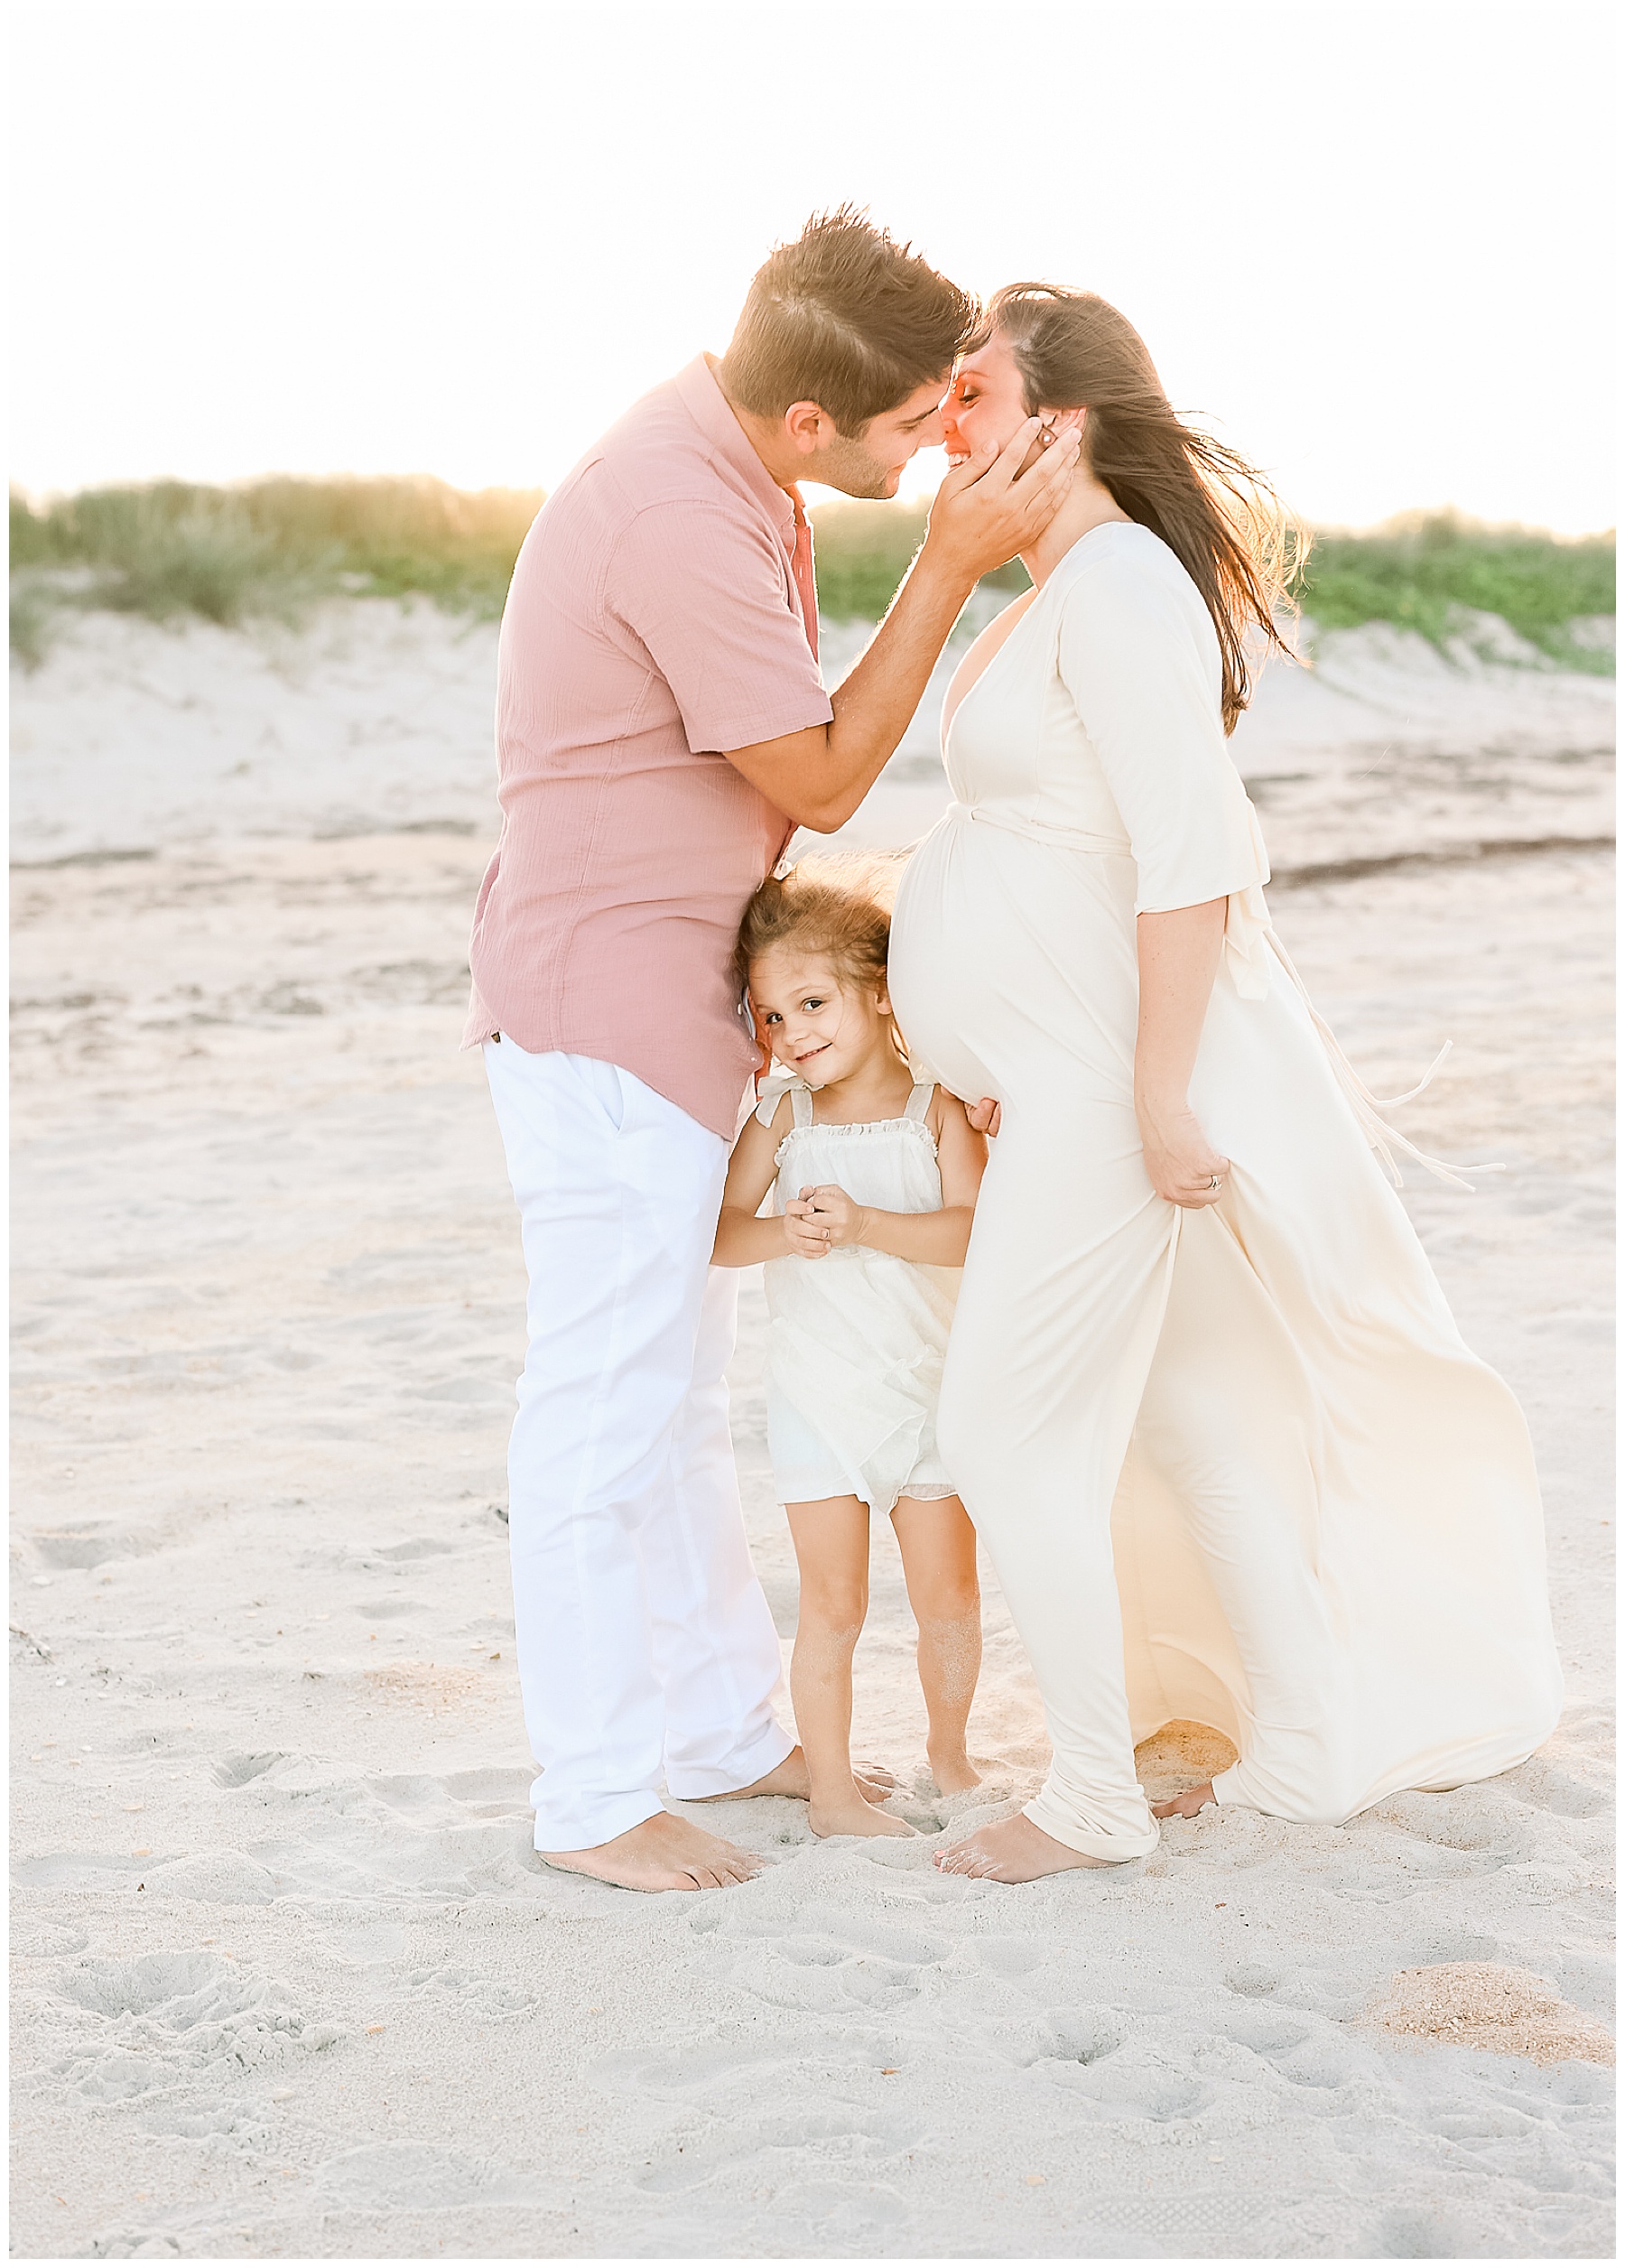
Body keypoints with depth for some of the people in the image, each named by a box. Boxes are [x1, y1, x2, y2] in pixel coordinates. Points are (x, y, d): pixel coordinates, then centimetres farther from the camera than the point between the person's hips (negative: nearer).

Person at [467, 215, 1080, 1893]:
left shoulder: (727, 464, 7)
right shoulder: (680, 515, -25)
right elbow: (822, 779, -18)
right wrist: (952, 564, -18)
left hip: (670, 992, 10)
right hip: (605, 1004, -10)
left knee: (681, 1379, 18)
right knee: (608, 1398, -1)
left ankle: (720, 1724, 31)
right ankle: (594, 1796, 10)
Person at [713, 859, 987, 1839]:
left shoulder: (938, 1109, -7)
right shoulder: (782, 1115, -2)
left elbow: (973, 1231, -18)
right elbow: (721, 1231, -3)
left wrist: (864, 1224, -30)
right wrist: (785, 1233, -23)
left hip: (930, 1388, 0)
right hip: (820, 1399, 0)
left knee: (949, 1599, 10)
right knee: (834, 1606, 3)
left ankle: (949, 1750, 32)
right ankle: (831, 1785, 15)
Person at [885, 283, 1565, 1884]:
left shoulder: (1119, 583, -17)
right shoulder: (1065, 586, 14)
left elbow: (1190, 852, -24)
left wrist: (1161, 1093, -24)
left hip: (1119, 1075, -10)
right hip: (1073, 1072, 10)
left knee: (1014, 1431, -3)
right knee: (1192, 1417, 17)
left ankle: (1092, 1799, 11)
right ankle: (1312, 1751, 29)